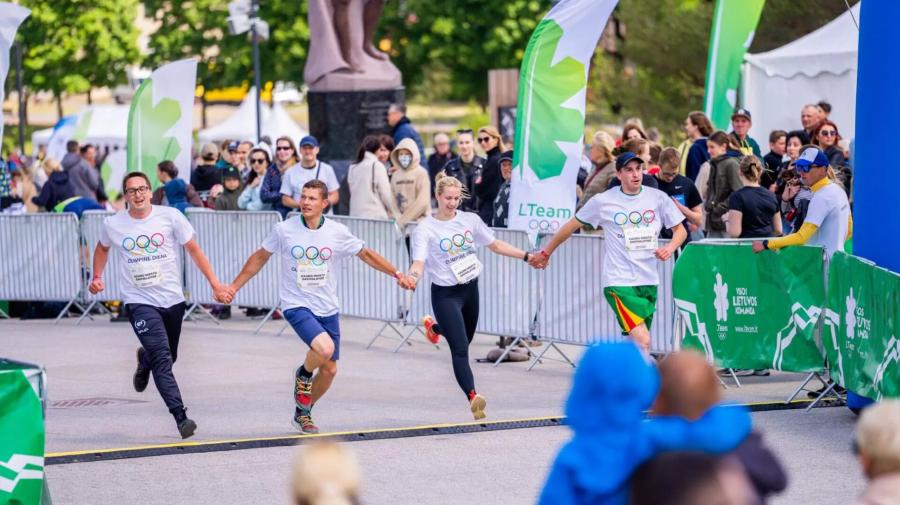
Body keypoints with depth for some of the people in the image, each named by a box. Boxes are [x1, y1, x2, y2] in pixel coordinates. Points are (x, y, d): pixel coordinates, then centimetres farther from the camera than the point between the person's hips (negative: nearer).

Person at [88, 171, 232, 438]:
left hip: (172, 299, 2)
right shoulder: (113, 224, -1)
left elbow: (193, 249, 4)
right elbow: (102, 248, 22)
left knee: (168, 357, 16)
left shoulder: (170, 216, -3)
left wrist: (215, 283, 0)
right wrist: (97, 277, 11)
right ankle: (181, 417, -23)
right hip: (139, 302, -2)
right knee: (162, 359, -18)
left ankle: (144, 359, 52)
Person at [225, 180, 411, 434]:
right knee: (325, 348, -29)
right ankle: (303, 373, 5)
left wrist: (397, 274, 6)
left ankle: (302, 413, 31)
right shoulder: (284, 230, -7)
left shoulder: (337, 232, -3)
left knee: (329, 370, 6)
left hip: (328, 309, 4)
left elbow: (366, 254, 10)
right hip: (296, 305, -4)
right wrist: (234, 287, 7)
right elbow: (259, 258, 6)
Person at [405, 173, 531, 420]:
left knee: (464, 340, 23)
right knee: (460, 348, -18)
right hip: (445, 294, -6)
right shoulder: (425, 229, -12)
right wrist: (412, 278, -42)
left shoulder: (470, 220, 1)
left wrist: (527, 256, 7)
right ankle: (472, 397, -28)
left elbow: (495, 245, 11)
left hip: (470, 288, 6)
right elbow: (419, 262, -20)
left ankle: (433, 326, 54)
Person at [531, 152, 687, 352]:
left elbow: (680, 230, 12)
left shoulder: (658, 198, 4)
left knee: (636, 344, 8)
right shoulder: (603, 201, -2)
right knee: (642, 342, -20)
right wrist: (546, 253, 18)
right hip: (619, 282, -4)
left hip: (648, 281, 4)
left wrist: (669, 248, -10)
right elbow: (572, 225, 11)